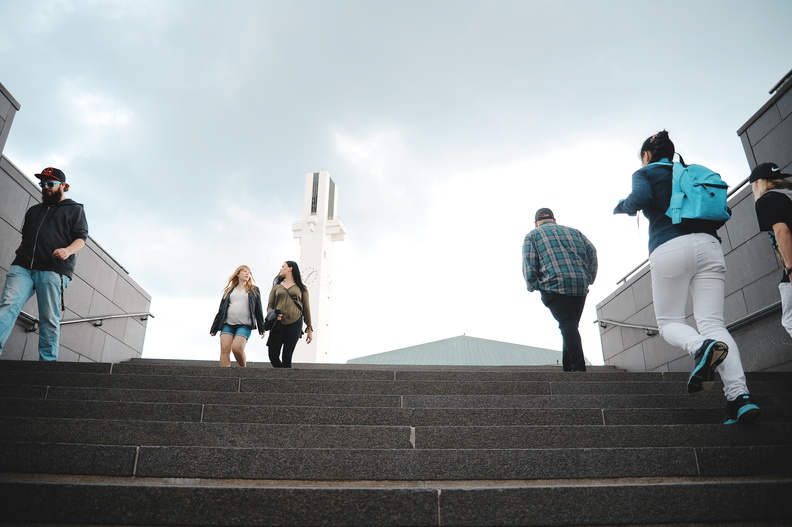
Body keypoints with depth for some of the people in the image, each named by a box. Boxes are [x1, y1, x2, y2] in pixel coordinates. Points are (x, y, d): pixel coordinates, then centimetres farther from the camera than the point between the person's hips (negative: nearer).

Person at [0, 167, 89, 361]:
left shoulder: (74, 209, 13)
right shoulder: (34, 210, 30)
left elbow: (81, 238, 1)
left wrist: (68, 251, -19)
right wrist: (20, 254, 17)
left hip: (54, 270, -5)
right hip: (22, 267, 5)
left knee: (49, 319, -7)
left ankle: (48, 361, -7)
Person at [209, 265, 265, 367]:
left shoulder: (254, 290, 15)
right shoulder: (229, 290, 19)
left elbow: (258, 310, 11)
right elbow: (221, 310, 18)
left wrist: (261, 328, 5)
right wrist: (214, 328, 13)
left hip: (245, 325, -3)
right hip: (228, 324, 3)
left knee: (237, 348, -21)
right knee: (224, 349, -12)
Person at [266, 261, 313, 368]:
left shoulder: (301, 288, 12)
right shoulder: (277, 287, 18)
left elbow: (306, 309, 11)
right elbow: (269, 306, 13)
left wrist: (309, 329, 8)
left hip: (294, 324, -2)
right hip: (278, 324, 3)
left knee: (286, 358, -5)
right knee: (273, 356, -3)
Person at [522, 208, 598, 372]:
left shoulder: (532, 235, 14)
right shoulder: (573, 231, 25)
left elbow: (529, 265, 0)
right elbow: (591, 251, 10)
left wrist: (533, 287, 9)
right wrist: (589, 278, 12)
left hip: (554, 285, -4)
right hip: (580, 285, 4)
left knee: (567, 324, -11)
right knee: (572, 325, 12)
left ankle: (579, 366, -23)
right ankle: (568, 366, 11)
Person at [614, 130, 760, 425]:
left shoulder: (645, 173, 13)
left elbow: (640, 199, -9)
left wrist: (623, 206, 11)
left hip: (671, 247, -4)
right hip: (709, 244, 5)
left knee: (669, 322, 6)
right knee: (713, 322, -2)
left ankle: (702, 347, -28)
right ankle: (740, 396, -17)